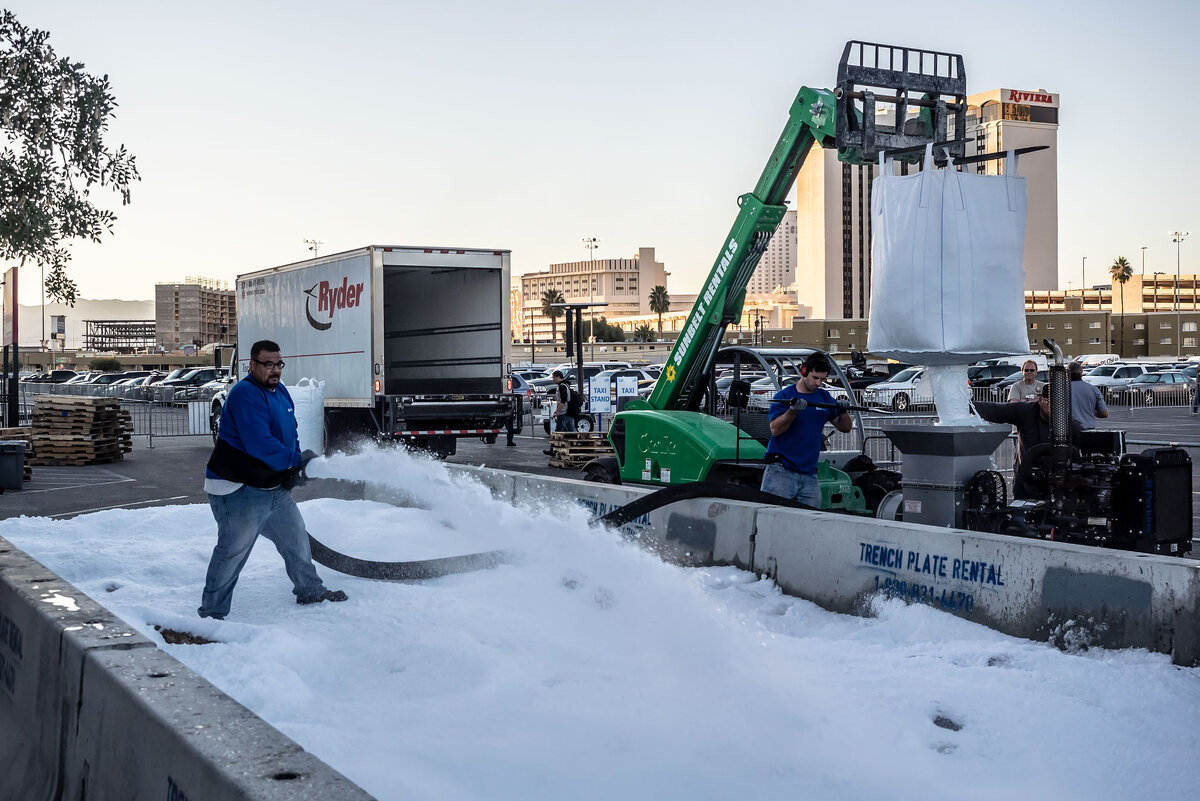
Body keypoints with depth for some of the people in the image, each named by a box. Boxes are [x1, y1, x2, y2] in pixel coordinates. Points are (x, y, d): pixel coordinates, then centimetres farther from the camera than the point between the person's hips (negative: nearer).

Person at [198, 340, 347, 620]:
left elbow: (289, 435, 19)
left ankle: (310, 590, 36)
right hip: (237, 491, -10)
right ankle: (212, 613, 2)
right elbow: (260, 444, -29)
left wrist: (294, 470, 2)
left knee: (295, 537, 19)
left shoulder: (281, 392, 11)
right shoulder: (245, 395, -20)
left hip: (274, 488, 10)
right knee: (232, 551, -7)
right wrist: (297, 460, -18)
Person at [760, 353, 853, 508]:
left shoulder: (824, 398, 13)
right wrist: (793, 410, -26)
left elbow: (844, 427, 15)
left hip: (809, 474, 5)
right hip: (780, 471, -5)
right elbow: (775, 430, -12)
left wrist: (843, 412, -6)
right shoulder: (784, 396, -1)